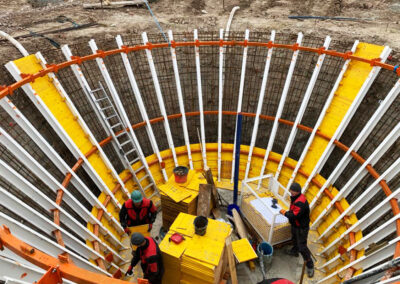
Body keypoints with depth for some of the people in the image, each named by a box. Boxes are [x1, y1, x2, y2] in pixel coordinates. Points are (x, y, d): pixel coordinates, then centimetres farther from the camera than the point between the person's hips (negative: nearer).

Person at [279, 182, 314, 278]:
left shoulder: (300, 202, -34)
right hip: (295, 225, 10)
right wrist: (288, 212, -1)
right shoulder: (294, 197, -2)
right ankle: (294, 251, 57)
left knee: (302, 246, -3)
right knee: (294, 239, 31)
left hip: (301, 227, -10)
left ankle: (310, 265, 15)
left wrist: (285, 213, -22)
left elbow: (295, 215, -35)